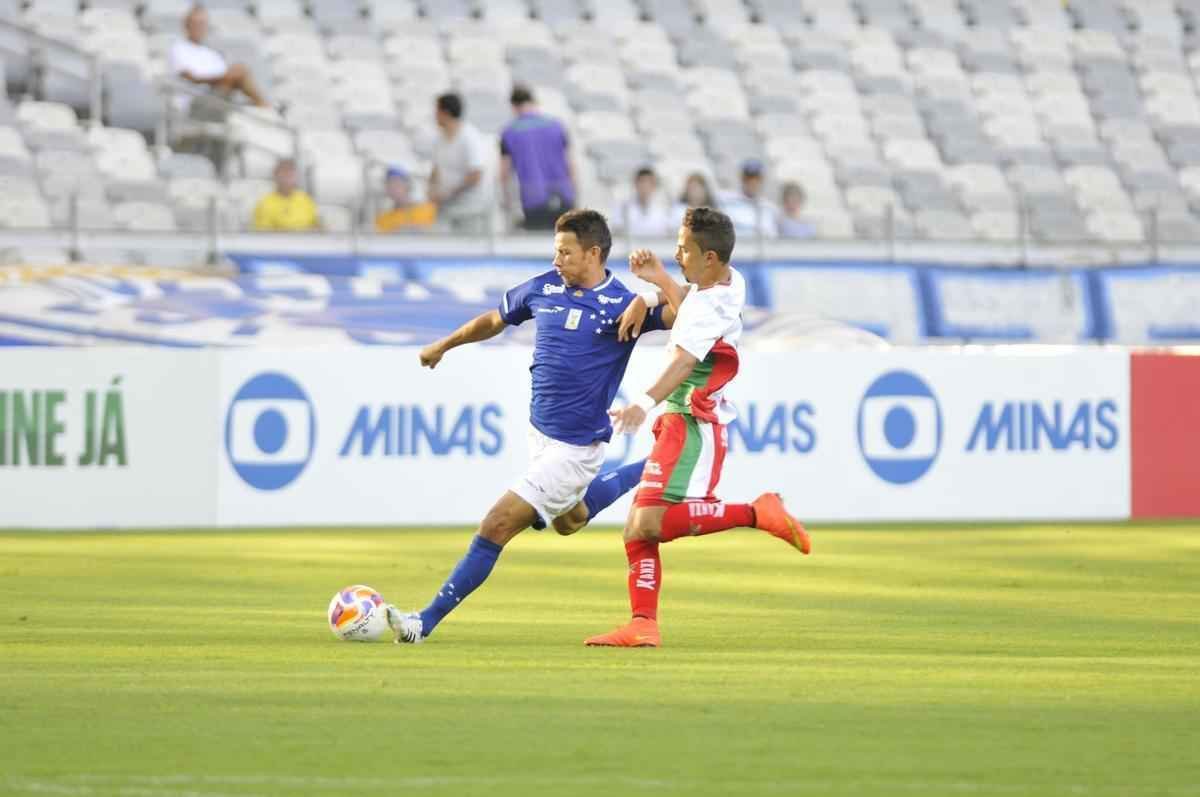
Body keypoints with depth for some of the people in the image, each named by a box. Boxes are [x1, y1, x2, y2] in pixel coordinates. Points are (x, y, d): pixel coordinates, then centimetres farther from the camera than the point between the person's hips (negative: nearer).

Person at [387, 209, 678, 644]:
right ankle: (645, 474, 47)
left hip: (574, 446, -8)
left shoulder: (623, 305, -15)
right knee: (568, 520, 30)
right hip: (540, 430, 8)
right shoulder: (544, 288, 1)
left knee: (496, 527, -11)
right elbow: (495, 319, 19)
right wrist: (443, 345, 29)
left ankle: (426, 621, -6)